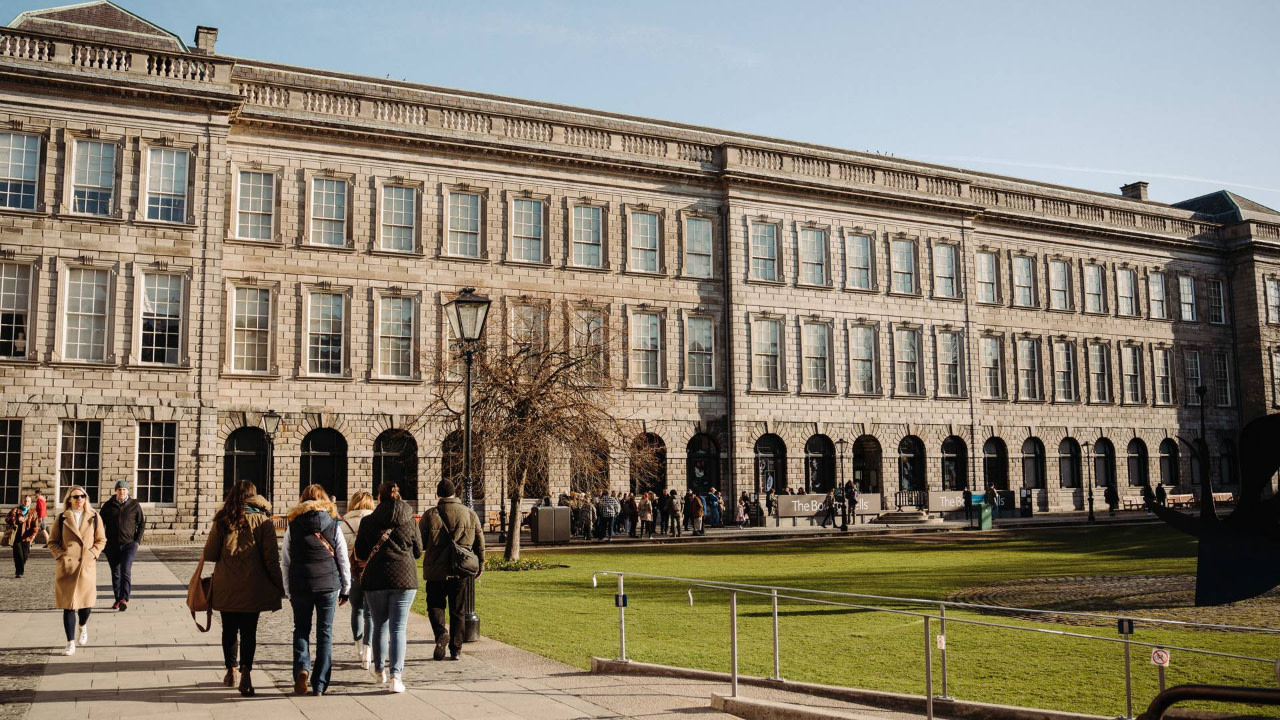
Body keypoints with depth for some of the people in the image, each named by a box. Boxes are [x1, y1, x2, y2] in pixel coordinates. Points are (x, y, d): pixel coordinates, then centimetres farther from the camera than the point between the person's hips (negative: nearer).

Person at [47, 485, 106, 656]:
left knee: (86, 601, 4)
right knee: (68, 605, -2)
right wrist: (60, 555, -5)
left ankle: (83, 627, 38)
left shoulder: (94, 517, 6)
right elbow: (52, 542, 9)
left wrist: (92, 553, -4)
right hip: (66, 565, -1)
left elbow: (101, 540, 9)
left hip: (87, 565, 1)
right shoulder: (62, 518, 4)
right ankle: (70, 643, 3)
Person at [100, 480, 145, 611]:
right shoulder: (108, 505, 4)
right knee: (115, 573, 8)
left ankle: (124, 599, -22)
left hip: (129, 544, -3)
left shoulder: (134, 505, 2)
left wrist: (137, 540, -1)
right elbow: (101, 523, 10)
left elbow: (142, 524, 6)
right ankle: (117, 599, 18)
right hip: (112, 545, 3)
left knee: (126, 571, -15)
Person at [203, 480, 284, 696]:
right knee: (249, 632, 4)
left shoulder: (223, 520, -1)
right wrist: (279, 587, 1)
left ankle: (231, 671, 26)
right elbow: (271, 559, -6)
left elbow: (210, 554, 0)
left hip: (225, 587, 1)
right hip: (252, 588, -1)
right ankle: (246, 670, -14)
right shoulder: (263, 521, -4)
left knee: (229, 630, 16)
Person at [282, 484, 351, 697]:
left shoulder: (293, 526, 4)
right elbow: (343, 560, 3)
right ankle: (319, 685, 5)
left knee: (301, 629, 15)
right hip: (329, 584, 0)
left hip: (300, 584, 0)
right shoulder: (333, 524, 3)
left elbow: (286, 562, 5)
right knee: (325, 633, 6)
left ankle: (301, 667, -9)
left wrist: (289, 592, 12)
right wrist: (345, 589, 11)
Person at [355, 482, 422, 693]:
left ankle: (379, 670, 32)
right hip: (405, 578, 0)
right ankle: (396, 676, -10)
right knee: (399, 628, 0)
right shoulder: (409, 522, 0)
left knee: (380, 626, 16)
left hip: (375, 579, 1)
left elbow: (360, 553, 5)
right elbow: (418, 551, 9)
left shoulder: (368, 522, -1)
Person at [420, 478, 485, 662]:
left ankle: (441, 633, -14)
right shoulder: (470, 514, 2)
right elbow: (480, 543, 7)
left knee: (435, 605, 12)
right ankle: (456, 649, 12)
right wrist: (480, 566, 17)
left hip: (436, 571, -2)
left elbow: (420, 544, -1)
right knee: (458, 610, 12)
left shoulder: (430, 515, -6)